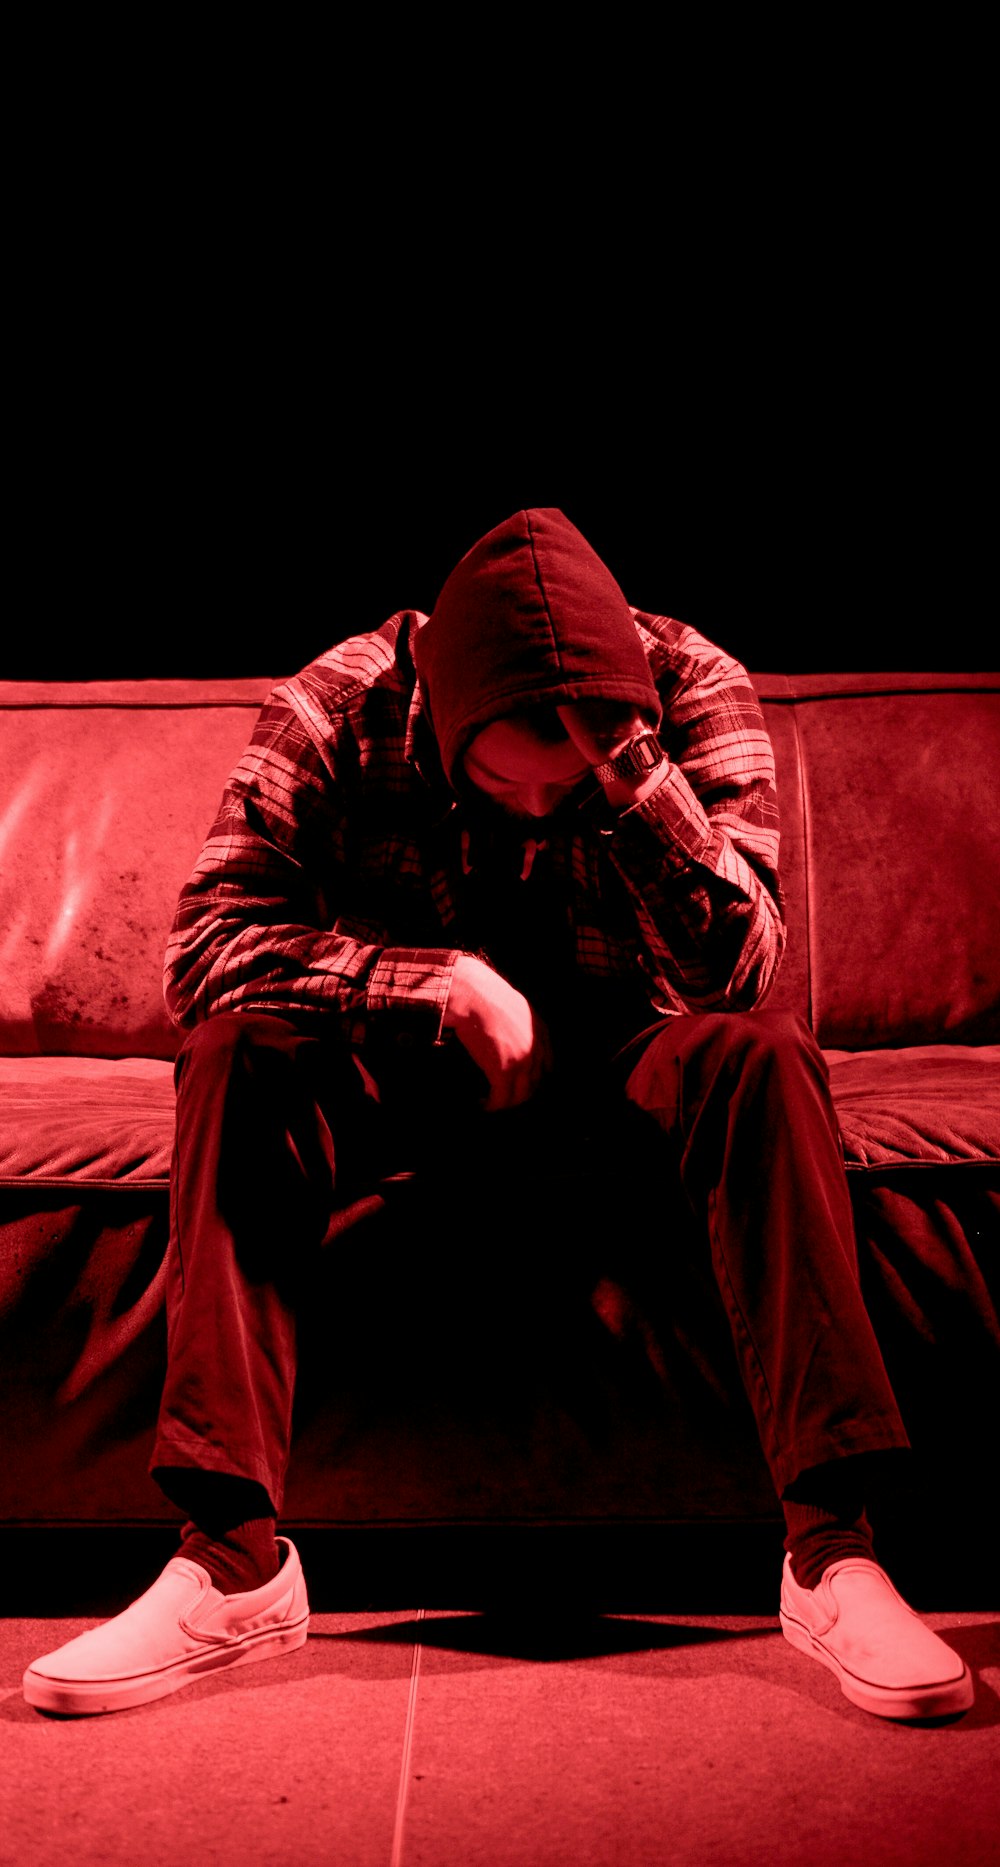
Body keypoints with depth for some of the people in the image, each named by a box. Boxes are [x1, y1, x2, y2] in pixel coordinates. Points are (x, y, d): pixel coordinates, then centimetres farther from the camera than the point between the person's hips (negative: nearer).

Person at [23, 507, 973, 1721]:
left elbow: (737, 975, -26)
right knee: (238, 1059, -28)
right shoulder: (340, 709, -19)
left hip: (620, 1063, 0)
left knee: (766, 1058, -32)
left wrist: (632, 776, -39)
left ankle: (832, 1548, -32)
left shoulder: (695, 691, -18)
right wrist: (441, 984, -31)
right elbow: (203, 947, -24)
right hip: (416, 1073, 0)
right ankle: (232, 1561, -28)